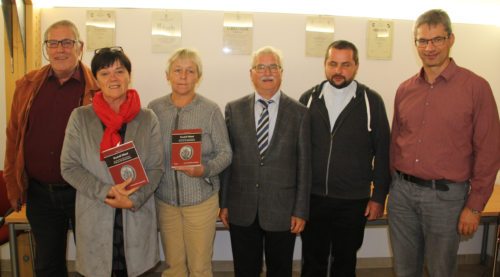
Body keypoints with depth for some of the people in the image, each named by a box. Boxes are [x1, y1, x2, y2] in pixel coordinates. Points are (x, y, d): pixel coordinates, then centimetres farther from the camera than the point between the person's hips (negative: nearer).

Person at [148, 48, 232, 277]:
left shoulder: (211, 110, -8)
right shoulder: (154, 108, -2)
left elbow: (225, 152, -5)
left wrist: (204, 169, -23)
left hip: (201, 199, -2)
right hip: (164, 199, 2)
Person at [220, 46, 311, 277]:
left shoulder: (299, 113, -2)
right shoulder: (234, 109, 2)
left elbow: (304, 165, -1)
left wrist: (301, 211, -2)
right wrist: (224, 203, 3)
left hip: (282, 210, -1)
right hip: (241, 210, 1)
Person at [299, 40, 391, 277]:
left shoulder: (371, 101, -4)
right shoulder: (308, 99, 1)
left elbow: (382, 152, -1)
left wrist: (379, 196, -2)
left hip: (353, 202, -1)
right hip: (312, 198, 2)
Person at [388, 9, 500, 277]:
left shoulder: (476, 87, -8)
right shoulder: (404, 90, 5)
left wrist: (474, 206, -8)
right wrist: (395, 183, 10)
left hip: (445, 195, -3)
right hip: (402, 192, 4)